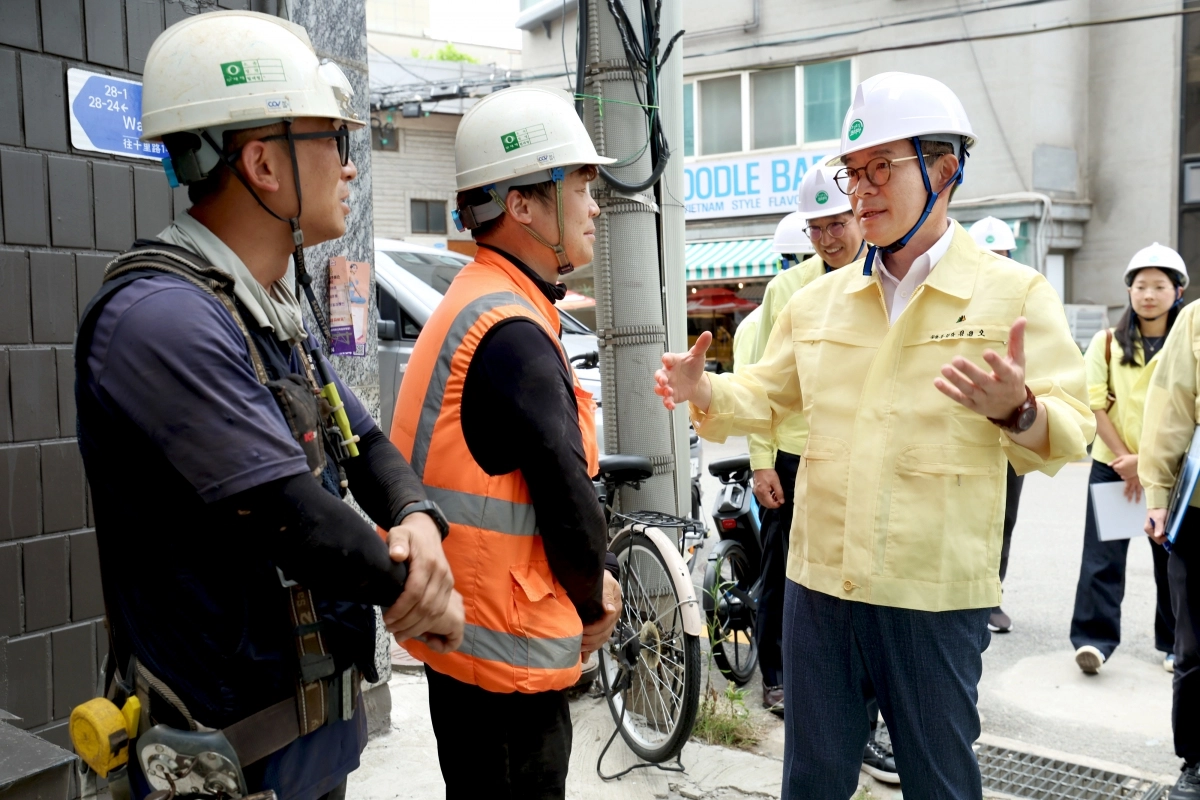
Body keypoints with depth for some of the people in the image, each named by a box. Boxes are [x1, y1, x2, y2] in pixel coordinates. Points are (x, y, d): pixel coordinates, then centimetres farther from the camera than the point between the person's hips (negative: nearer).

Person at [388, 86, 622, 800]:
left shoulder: (484, 303, 11)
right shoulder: (513, 333, -22)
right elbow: (564, 488, -20)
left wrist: (592, 579, 7)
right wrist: (597, 599, -3)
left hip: (466, 632, 10)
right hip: (508, 651, -10)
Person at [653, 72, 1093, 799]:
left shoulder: (1015, 293, -5)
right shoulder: (819, 300, 8)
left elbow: (1068, 435, -8)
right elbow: (766, 397, 14)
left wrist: (1016, 411, -30)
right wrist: (704, 391, -6)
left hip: (937, 598, -3)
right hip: (819, 584, 4)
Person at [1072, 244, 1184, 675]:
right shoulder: (1107, 342, 3)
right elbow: (1096, 405, -2)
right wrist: (1125, 458, -11)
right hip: (1112, 465, 0)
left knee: (1172, 555, 9)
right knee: (1102, 556, -3)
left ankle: (1175, 644, 24)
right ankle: (1093, 639, 4)